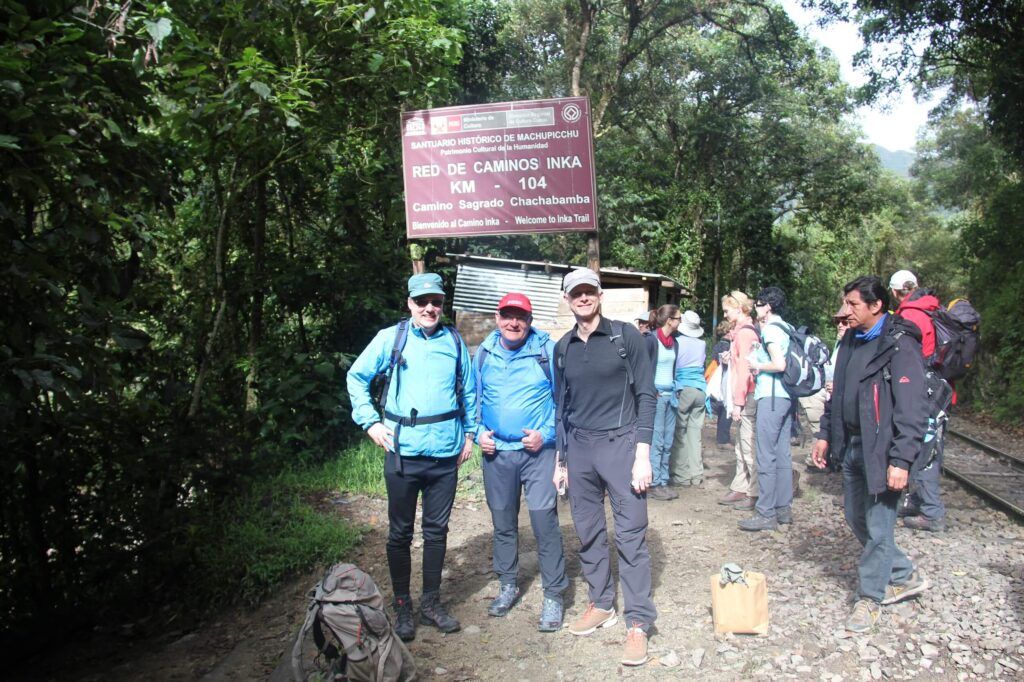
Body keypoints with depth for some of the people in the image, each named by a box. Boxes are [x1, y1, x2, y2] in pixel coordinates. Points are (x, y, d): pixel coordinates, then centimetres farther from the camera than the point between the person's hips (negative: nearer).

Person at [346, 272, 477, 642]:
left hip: (446, 452, 2)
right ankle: (402, 606, 24)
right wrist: (370, 421, -3)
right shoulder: (391, 337, -2)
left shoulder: (454, 341, 5)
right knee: (400, 532, 9)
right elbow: (356, 376, 5)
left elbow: (469, 390, 15)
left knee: (437, 530, 13)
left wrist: (469, 434, 12)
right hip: (402, 451, -2)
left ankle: (431, 602, 28)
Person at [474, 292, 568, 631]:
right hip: (496, 452, 4)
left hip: (538, 451, -4)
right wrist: (479, 432, 2)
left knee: (544, 522, -6)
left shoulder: (548, 350, -7)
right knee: (503, 523, 15)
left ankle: (553, 596, 10)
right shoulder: (484, 353, 4)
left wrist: (546, 433, -13)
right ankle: (508, 585, 34)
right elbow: (474, 398, 15)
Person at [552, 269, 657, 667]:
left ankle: (638, 623, 9)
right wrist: (561, 460, 14)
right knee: (588, 532, 12)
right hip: (578, 449, 5)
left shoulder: (625, 336, -3)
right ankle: (601, 605, 28)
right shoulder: (563, 348, 9)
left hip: (620, 444, -4)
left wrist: (642, 455, -12)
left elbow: (646, 395, -5)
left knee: (630, 535, -2)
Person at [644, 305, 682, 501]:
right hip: (655, 395, -7)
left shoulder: (674, 342, 13)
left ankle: (663, 482, 15)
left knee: (667, 443, 8)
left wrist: (674, 391, 13)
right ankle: (654, 485, 0)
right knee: (656, 442, -6)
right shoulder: (651, 340, -10)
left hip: (670, 395, 8)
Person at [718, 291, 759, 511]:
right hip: (748, 396, 10)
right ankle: (739, 490, 22)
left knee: (749, 447, -4)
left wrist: (738, 402, -16)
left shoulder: (744, 332, -13)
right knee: (741, 447, 14)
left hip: (747, 396, -10)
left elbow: (744, 368, -17)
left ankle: (755, 494, 3)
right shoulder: (748, 330, 15)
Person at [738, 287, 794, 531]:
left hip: (771, 397, -10)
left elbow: (779, 364, -22)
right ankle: (784, 508, 19)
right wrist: (760, 365, 14)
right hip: (786, 396, 10)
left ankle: (766, 514, -3)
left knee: (766, 456, -6)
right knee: (782, 453, 13)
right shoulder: (786, 328, 16)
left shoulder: (770, 330, -11)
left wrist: (757, 366, -6)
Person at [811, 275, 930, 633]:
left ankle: (870, 598, 18)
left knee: (877, 527, 1)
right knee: (856, 518, 17)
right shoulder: (851, 342, 11)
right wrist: (825, 434, 16)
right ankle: (904, 576, 35)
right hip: (853, 446, 9)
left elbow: (912, 408, -19)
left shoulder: (900, 345, -15)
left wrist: (901, 460, -22)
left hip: (881, 450, -8)